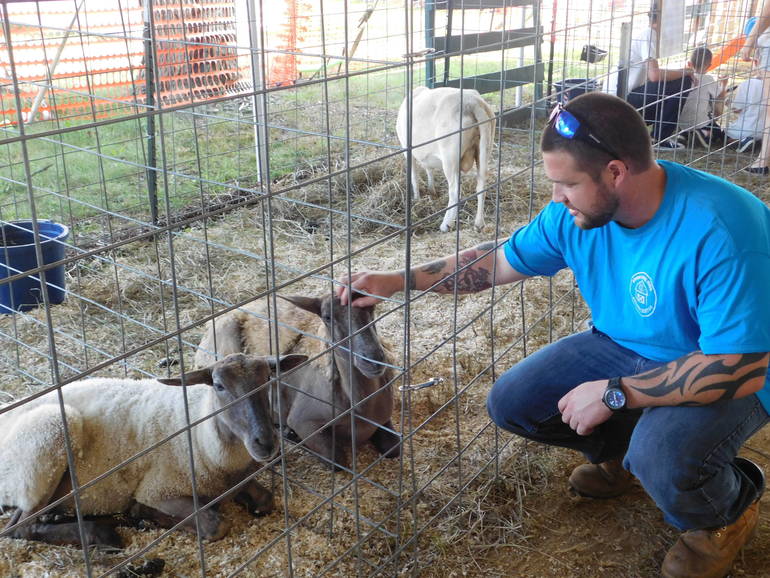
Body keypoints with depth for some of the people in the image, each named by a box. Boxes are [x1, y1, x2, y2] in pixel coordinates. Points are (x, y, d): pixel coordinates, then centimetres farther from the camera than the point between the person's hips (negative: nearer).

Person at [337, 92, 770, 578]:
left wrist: (612, 393, -30)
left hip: (730, 374, -6)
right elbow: (498, 261, 1)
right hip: (622, 347, 6)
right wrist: (397, 280, -5)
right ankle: (619, 447, 21)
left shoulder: (722, 229, -34)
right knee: (511, 404, -6)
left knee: (663, 456, -36)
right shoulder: (575, 213, -12)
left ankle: (728, 512, 2)